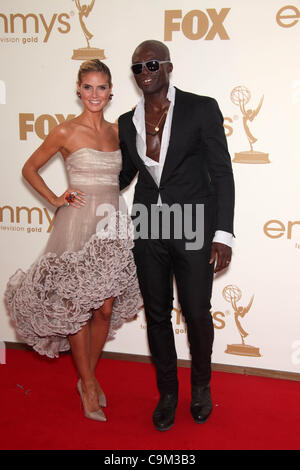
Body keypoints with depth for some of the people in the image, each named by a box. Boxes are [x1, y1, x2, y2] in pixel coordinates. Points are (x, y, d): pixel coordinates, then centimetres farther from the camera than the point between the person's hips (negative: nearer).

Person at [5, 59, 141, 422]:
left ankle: (89, 376, 30)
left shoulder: (115, 131, 9)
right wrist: (56, 200, -3)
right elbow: (30, 168, 5)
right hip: (78, 227, -5)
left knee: (106, 308, 8)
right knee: (77, 308, 3)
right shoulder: (66, 132, -5)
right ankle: (88, 386, 21)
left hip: (111, 228, 5)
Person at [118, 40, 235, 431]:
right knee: (157, 314, 12)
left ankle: (201, 384, 35)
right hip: (148, 230, 4)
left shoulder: (201, 108, -6)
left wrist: (223, 234, -13)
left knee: (197, 313, 7)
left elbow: (222, 173, -8)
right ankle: (168, 391, 33)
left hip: (193, 228, -3)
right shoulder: (127, 123, 7)